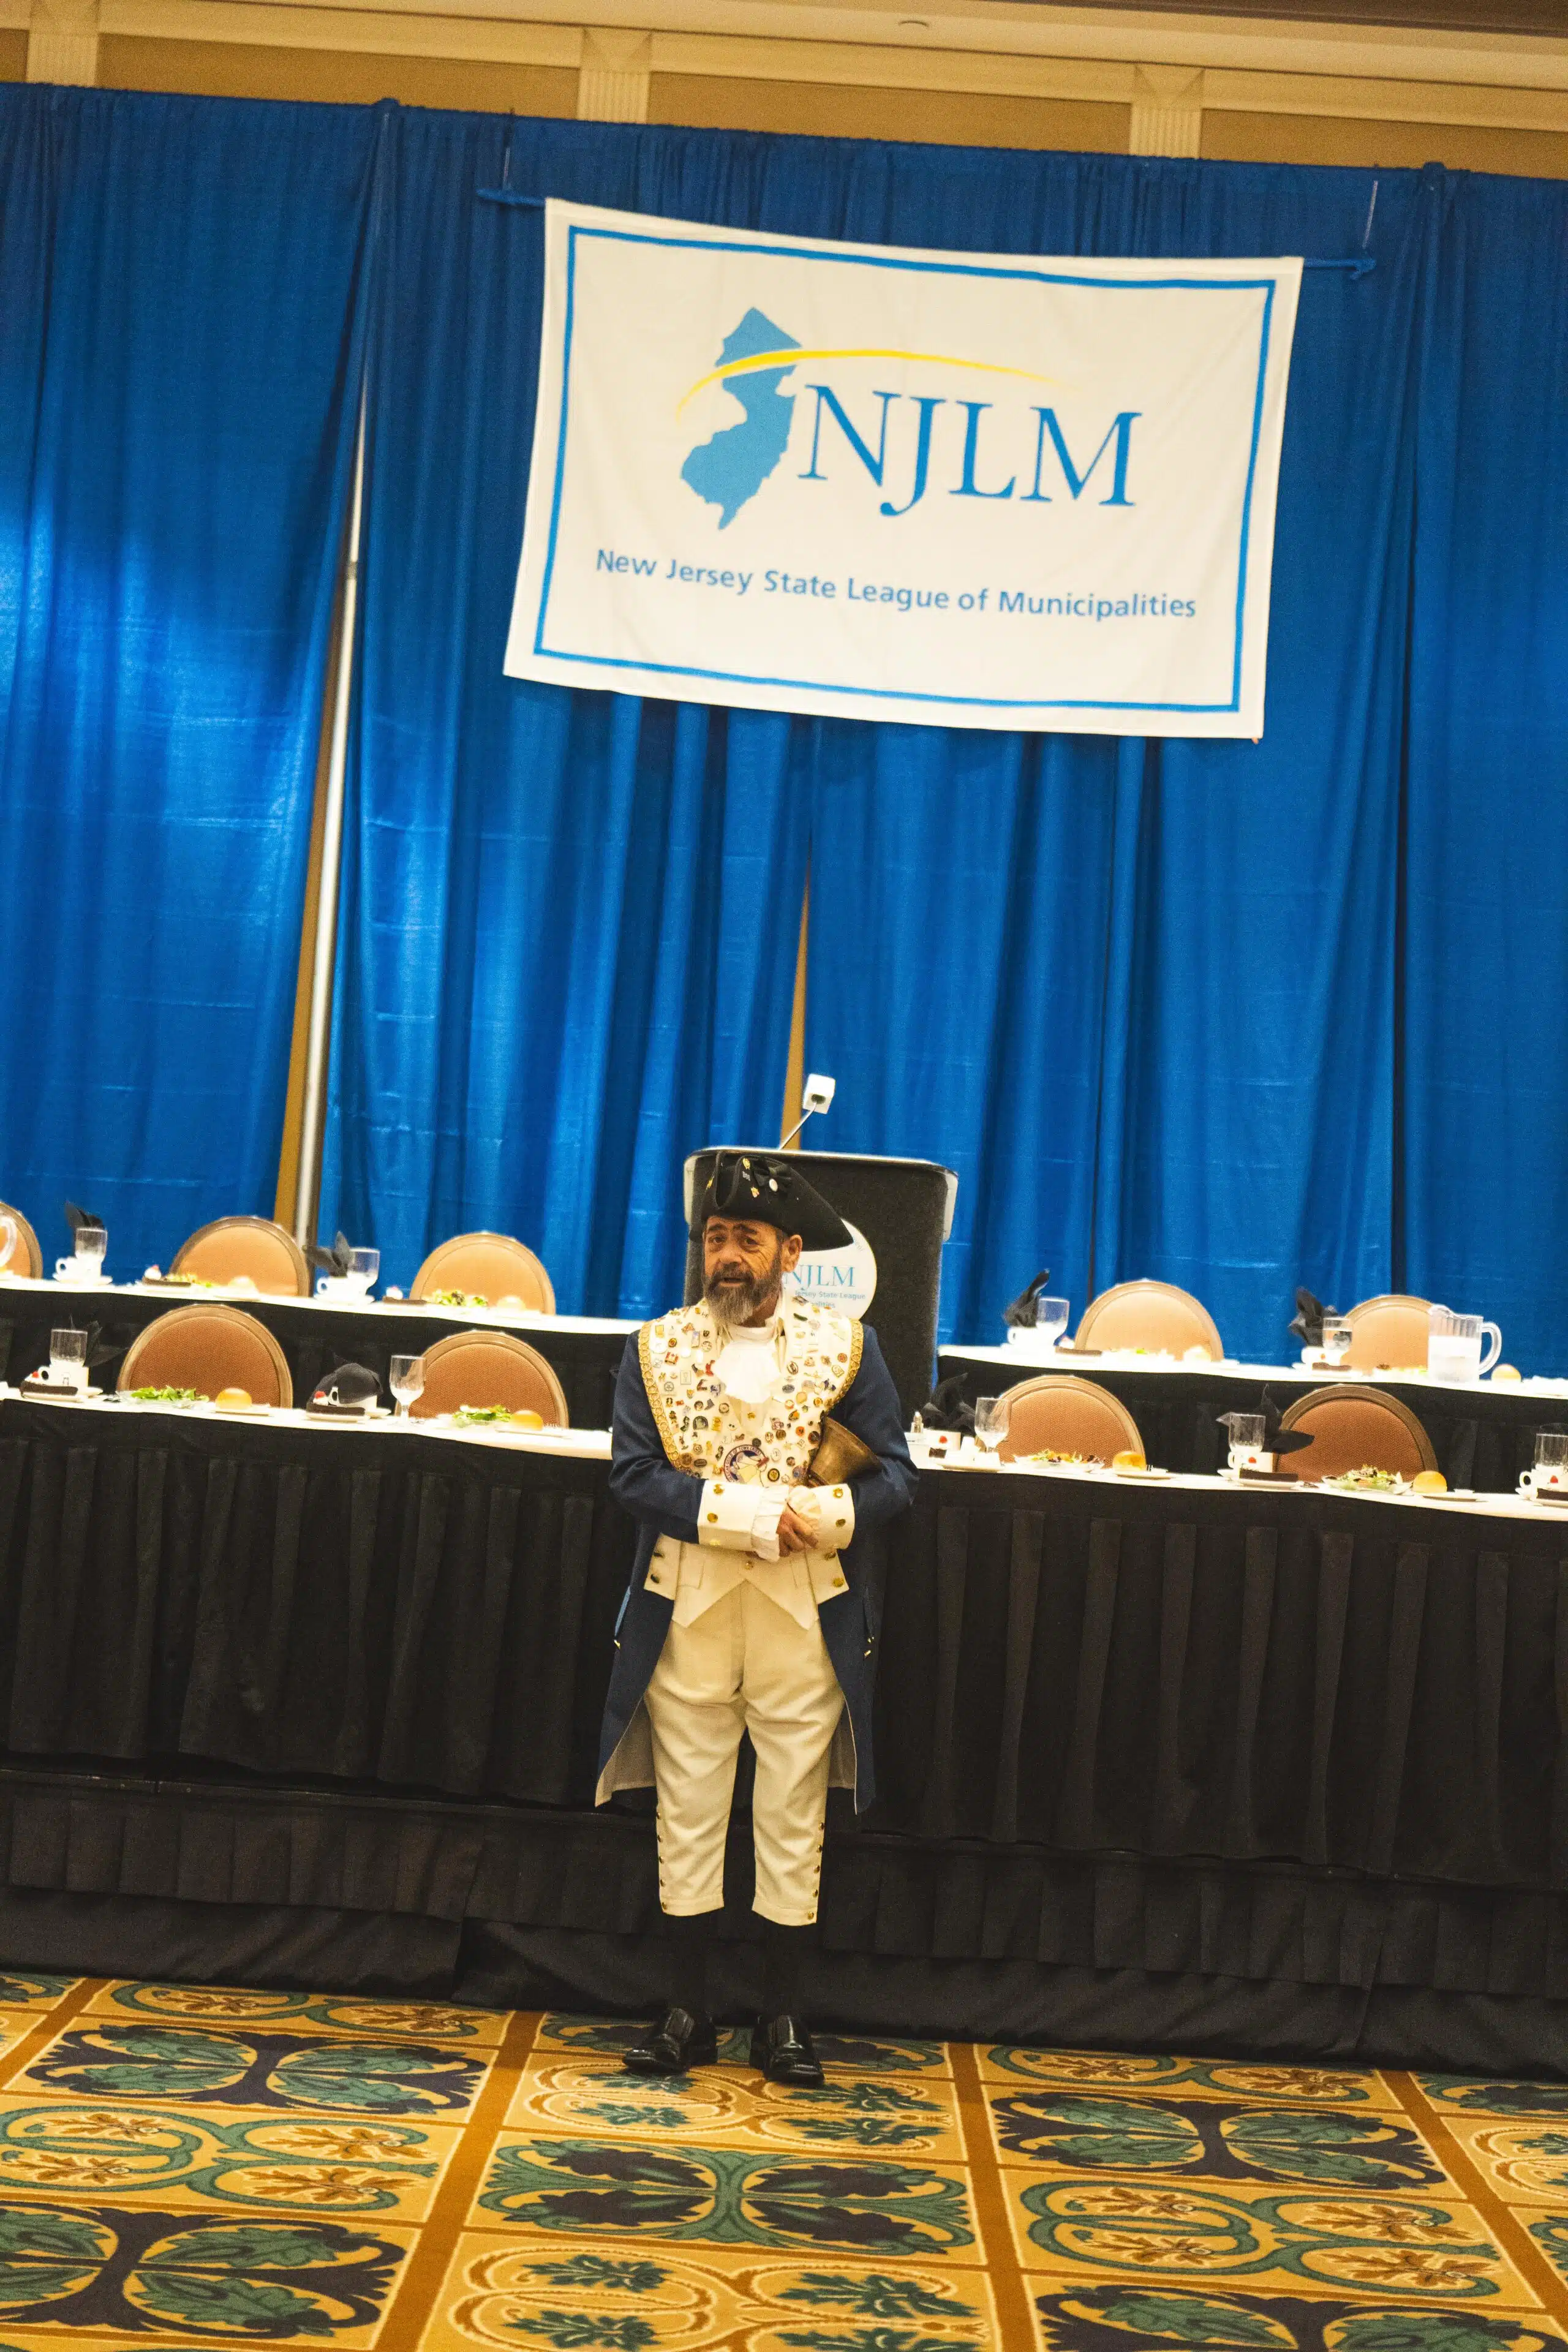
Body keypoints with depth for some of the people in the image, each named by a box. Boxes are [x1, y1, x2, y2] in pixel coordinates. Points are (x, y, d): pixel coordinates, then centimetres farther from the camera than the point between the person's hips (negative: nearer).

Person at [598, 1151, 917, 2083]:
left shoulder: (846, 1345, 4)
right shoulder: (659, 1347, 4)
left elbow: (895, 1478, 0)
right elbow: (635, 1473, -6)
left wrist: (815, 1516, -18)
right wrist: (752, 1513, -18)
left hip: (806, 1617, 0)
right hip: (686, 1612, 1)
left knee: (793, 1818, 5)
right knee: (689, 1812, 6)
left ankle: (784, 2016, 16)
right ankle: (688, 2012, 17)